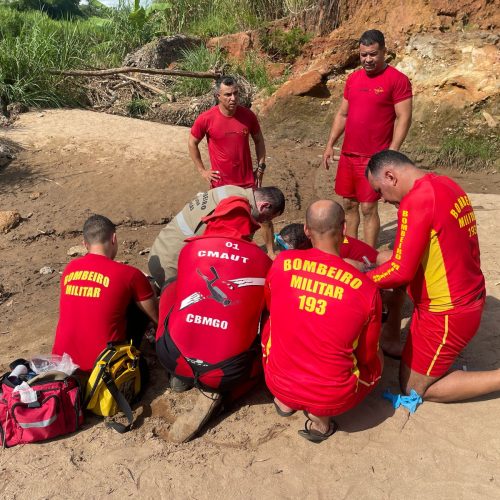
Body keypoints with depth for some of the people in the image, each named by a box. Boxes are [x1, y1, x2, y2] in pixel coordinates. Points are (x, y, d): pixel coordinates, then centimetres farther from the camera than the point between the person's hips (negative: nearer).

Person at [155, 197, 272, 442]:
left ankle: (181, 376, 23)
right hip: (226, 372, -2)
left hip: (174, 358, 2)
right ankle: (216, 391, 5)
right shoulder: (262, 260, 2)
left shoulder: (190, 249, 6)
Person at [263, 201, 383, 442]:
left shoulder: (282, 262, -12)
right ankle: (321, 416, 9)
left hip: (278, 384, 2)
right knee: (376, 360, 26)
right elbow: (367, 356, 0)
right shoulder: (367, 289, -15)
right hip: (334, 398, -2)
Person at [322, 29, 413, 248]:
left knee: (368, 208, -4)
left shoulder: (397, 80, -7)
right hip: (348, 154, 6)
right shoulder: (353, 78, 11)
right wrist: (330, 144, 10)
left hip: (374, 157, -6)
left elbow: (403, 119, -11)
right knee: (349, 204, 12)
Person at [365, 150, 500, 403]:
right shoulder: (446, 184, 5)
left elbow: (401, 271, -24)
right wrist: (375, 260, 11)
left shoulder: (416, 201, -24)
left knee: (415, 389, 9)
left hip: (446, 315, -9)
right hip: (470, 302, 9)